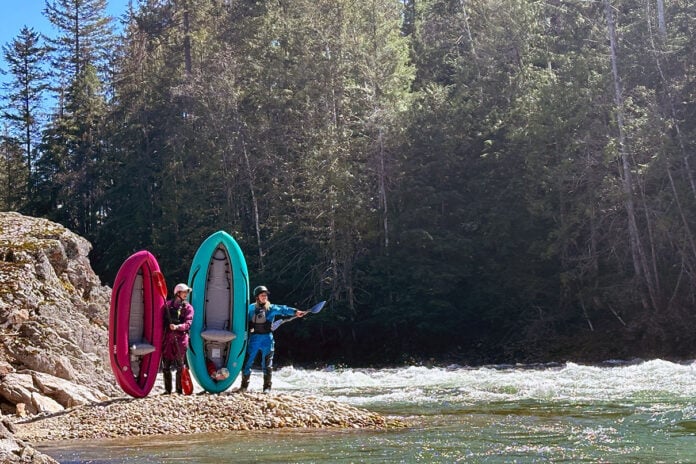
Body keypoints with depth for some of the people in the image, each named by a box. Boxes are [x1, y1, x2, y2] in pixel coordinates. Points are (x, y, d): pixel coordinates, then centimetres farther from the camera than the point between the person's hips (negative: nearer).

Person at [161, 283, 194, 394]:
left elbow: (188, 324, -9)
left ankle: (179, 390, 4)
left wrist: (177, 327, -27)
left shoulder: (188, 307, 3)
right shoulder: (167, 305, 10)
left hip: (180, 339, -2)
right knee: (166, 366, 6)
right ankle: (167, 389, 15)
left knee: (180, 366, -2)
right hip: (167, 338, 3)